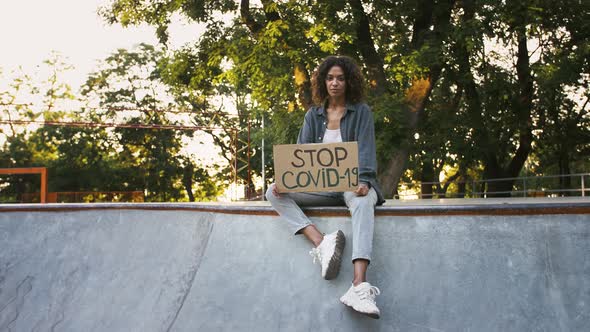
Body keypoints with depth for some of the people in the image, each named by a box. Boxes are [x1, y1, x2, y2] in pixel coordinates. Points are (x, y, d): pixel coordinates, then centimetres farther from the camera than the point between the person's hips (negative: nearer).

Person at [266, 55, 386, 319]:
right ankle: (321, 243, -36)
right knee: (274, 194, -18)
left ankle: (359, 287, -57)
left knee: (363, 202, -41)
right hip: (321, 186, 4)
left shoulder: (361, 112, 3)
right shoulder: (313, 115, 12)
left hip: (354, 184, -4)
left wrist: (363, 181, -29)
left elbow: (365, 150, -9)